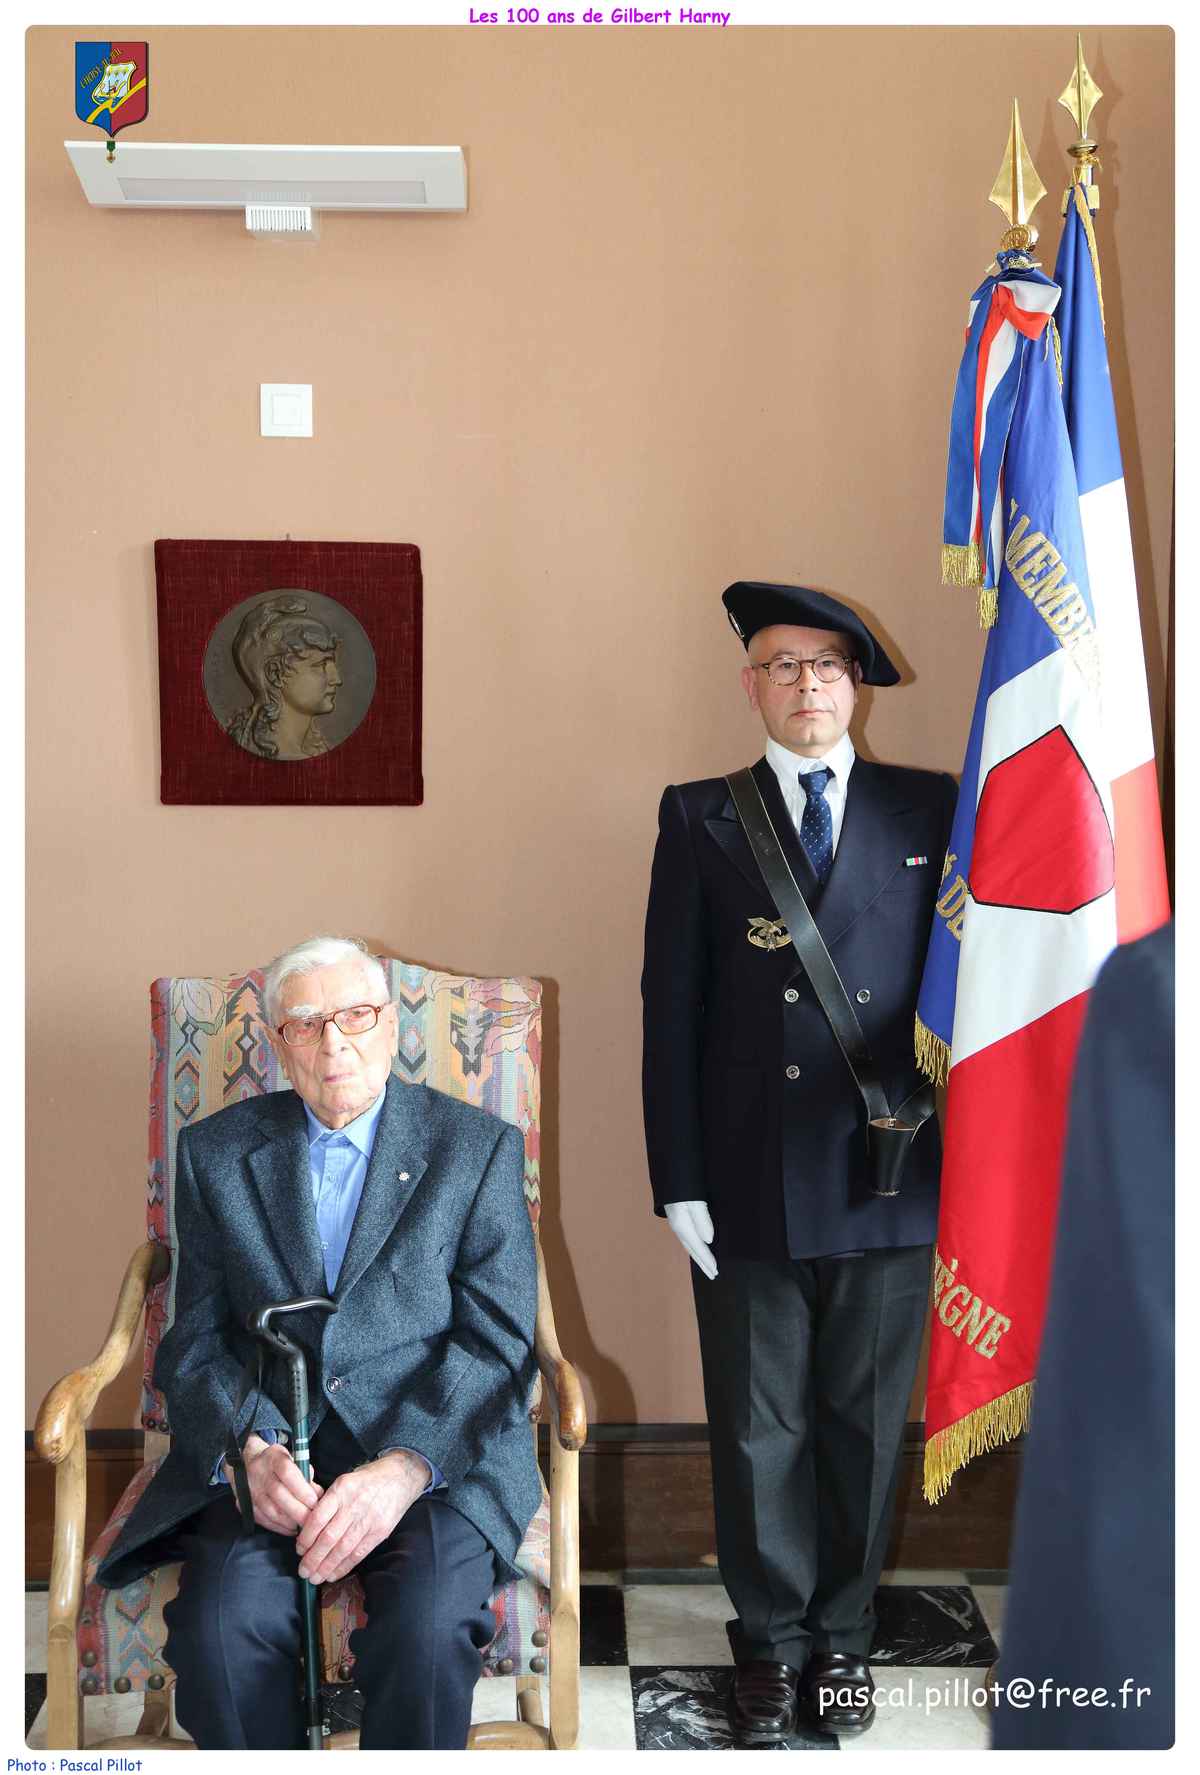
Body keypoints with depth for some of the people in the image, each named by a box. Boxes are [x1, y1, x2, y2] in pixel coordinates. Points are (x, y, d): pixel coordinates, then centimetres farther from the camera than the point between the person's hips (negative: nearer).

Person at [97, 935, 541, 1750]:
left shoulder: (480, 1148, 4)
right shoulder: (217, 1153, 10)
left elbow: (499, 1343, -2)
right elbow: (195, 1340, 7)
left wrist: (404, 1467, -18)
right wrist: (252, 1451, -14)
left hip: (435, 1446, -1)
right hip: (268, 1445, 2)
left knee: (427, 1629, -29)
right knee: (224, 1627, -26)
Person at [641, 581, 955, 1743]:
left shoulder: (931, 810, 5)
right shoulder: (702, 818, 4)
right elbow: (670, 1008, 1)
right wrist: (678, 1182, -4)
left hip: (889, 1182, 1)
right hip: (750, 1189, 0)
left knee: (864, 1426, 12)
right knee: (760, 1431, 10)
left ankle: (842, 1636, 32)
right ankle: (771, 1640, 29)